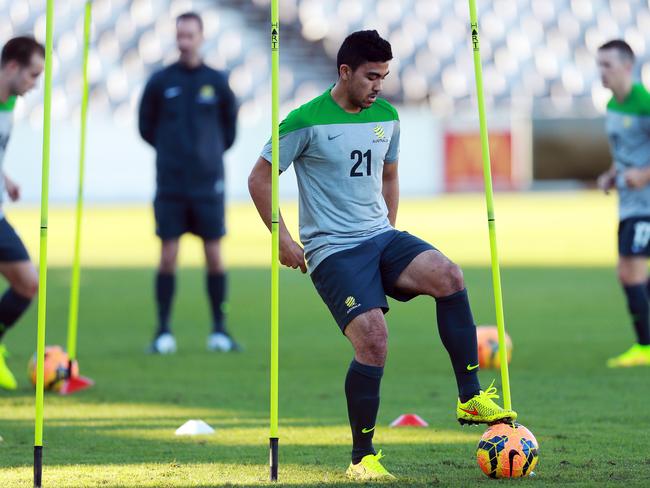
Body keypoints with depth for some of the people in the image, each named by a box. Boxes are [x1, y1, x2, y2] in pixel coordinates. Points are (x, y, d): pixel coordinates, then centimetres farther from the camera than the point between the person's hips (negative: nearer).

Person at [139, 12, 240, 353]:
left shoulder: (216, 82, 3)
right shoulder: (160, 81, 1)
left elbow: (229, 125, 15)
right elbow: (146, 127, 11)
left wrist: (213, 151, 7)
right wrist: (170, 149, 7)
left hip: (208, 184, 1)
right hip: (170, 185, -1)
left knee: (214, 256, 1)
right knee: (168, 257, -3)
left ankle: (219, 331, 11)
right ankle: (163, 332, 4)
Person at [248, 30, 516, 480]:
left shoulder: (387, 117, 10)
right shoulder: (307, 122, -8)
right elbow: (260, 179, -1)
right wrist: (282, 239, -4)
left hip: (382, 237, 5)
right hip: (333, 251, -5)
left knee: (448, 275, -24)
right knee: (373, 339, -22)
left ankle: (470, 399, -18)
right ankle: (363, 457, -7)